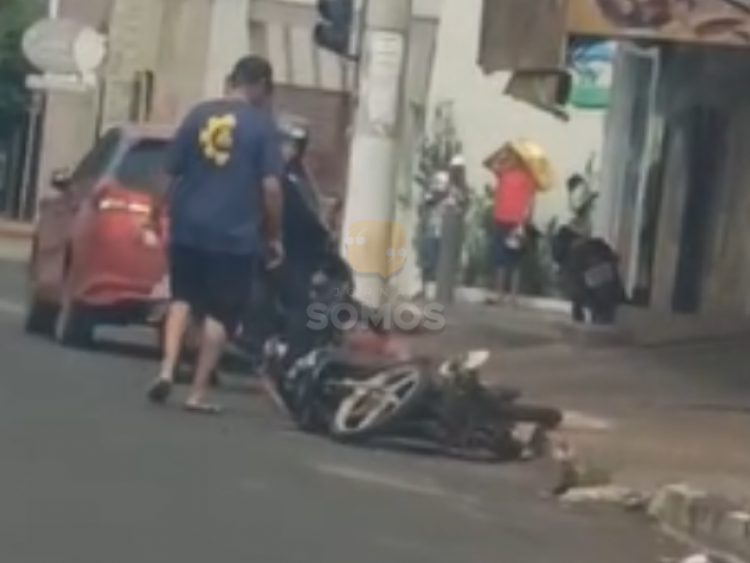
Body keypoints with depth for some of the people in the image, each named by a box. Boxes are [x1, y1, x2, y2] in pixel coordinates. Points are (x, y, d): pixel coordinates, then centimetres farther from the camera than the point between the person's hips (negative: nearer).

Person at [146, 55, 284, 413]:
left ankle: (166, 370, 3)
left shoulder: (199, 115, 5)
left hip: (188, 228, 3)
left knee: (182, 298, 20)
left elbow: (170, 174, 8)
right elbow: (271, 186, -11)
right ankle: (198, 392, 7)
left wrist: (168, 215, 20)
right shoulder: (262, 124, -5)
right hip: (235, 235, -3)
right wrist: (274, 235, -1)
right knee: (220, 312, 8)